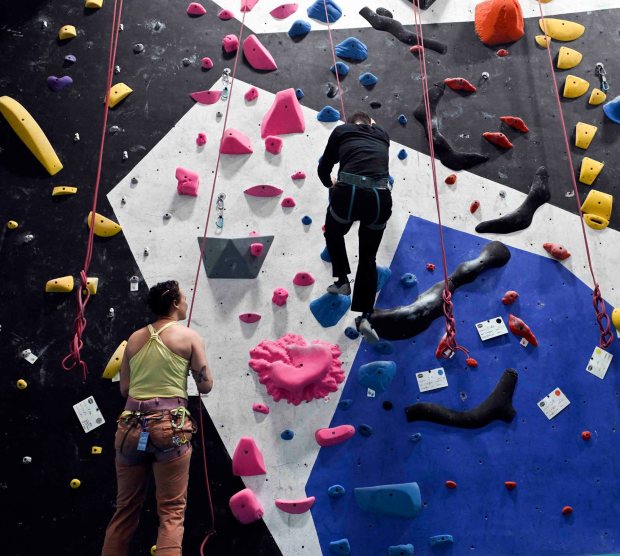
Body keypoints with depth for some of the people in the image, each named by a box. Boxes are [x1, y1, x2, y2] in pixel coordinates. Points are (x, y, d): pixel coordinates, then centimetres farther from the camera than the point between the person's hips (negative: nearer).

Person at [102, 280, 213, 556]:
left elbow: (124, 388, 11)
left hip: (131, 426, 5)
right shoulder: (189, 336, -2)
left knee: (125, 509, 16)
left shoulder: (134, 338, 9)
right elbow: (205, 386, -1)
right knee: (172, 512, 3)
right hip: (169, 427, -4)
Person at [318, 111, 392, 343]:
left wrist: (330, 183, 46)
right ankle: (364, 316, 9)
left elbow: (324, 168, 23)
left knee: (333, 234, 33)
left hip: (348, 194, -2)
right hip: (380, 198, 2)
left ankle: (342, 280, 29)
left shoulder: (342, 130, 20)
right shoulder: (382, 134, 28)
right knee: (368, 258, 19)